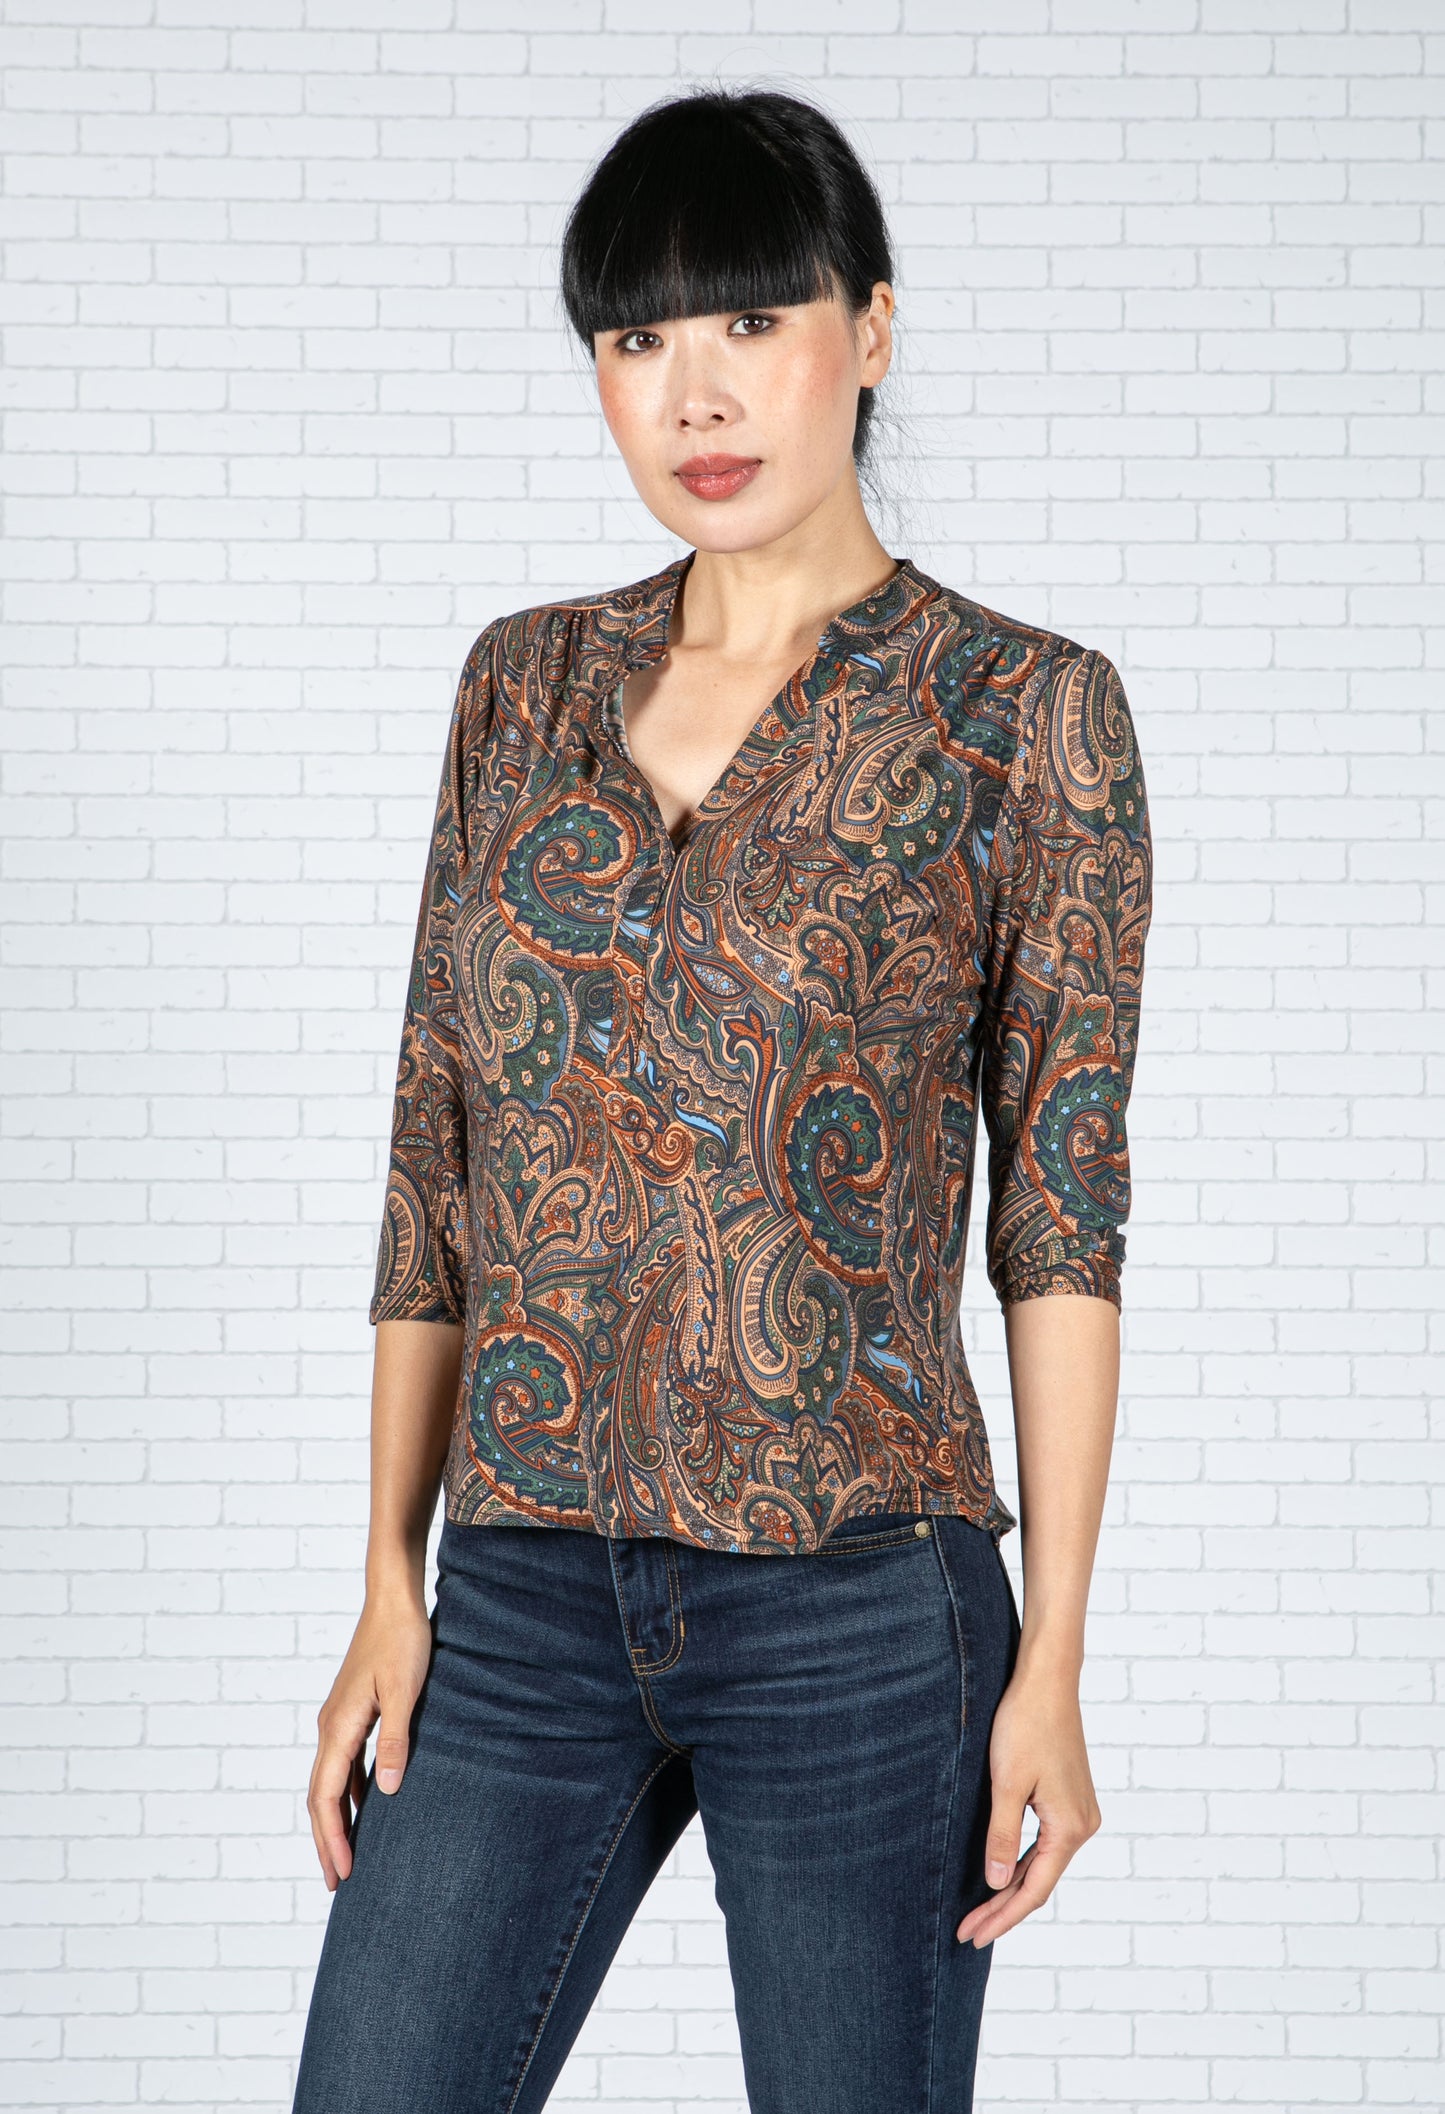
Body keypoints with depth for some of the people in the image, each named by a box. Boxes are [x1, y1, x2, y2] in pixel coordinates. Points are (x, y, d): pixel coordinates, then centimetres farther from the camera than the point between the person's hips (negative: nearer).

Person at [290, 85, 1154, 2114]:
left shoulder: (1025, 710, -3)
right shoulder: (526, 683, 9)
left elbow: (1059, 1213, -3)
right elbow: (438, 1156, 10)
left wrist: (1053, 1662, -6)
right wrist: (391, 1584, 6)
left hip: (858, 1603, -3)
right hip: (524, 1602, 4)